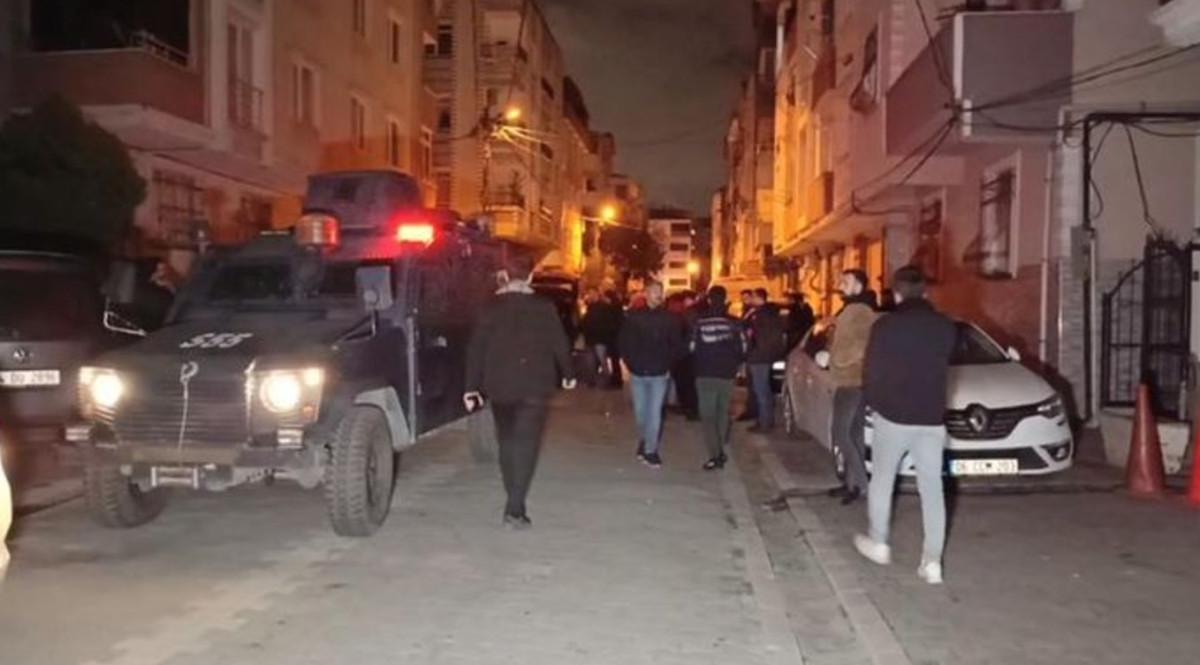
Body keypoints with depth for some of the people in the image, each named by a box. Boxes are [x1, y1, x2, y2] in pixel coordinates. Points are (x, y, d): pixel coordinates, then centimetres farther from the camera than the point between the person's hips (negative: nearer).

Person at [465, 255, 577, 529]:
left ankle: (514, 504, 26)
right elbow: (559, 344, 1)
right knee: (525, 444, -3)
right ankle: (515, 508, -13)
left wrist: (473, 386, 4)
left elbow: (476, 349, 0)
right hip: (534, 386, -3)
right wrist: (568, 374, 16)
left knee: (507, 442, 16)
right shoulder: (543, 308, -4)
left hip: (499, 386, 3)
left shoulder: (491, 308, 2)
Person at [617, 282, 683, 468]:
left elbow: (677, 345, 2)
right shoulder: (633, 317, 0)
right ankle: (643, 441, 33)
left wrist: (667, 365, -4)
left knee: (654, 412, -5)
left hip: (659, 374, -1)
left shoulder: (669, 318, -1)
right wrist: (631, 363, -1)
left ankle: (651, 450, 4)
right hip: (637, 373, 1)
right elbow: (623, 341, 5)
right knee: (640, 411, 11)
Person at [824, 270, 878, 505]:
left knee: (841, 433, -11)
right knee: (853, 433, 11)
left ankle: (859, 482, -8)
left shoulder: (859, 311, -16)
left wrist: (840, 360, -14)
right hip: (851, 380, 10)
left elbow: (862, 345, -24)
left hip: (851, 381, -10)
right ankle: (853, 481, 16)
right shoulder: (852, 310, 17)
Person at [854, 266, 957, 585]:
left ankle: (878, 543, 25)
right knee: (932, 489, 5)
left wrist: (875, 405, 12)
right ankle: (932, 561, 4)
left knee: (881, 480, 15)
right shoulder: (946, 327, 1)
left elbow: (873, 373, -4)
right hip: (932, 419, 3)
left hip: (892, 416, -3)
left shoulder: (885, 325, -10)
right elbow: (944, 368, 9)